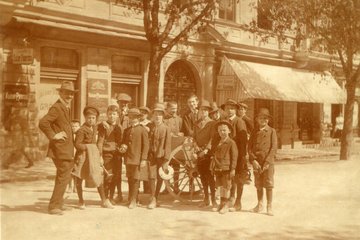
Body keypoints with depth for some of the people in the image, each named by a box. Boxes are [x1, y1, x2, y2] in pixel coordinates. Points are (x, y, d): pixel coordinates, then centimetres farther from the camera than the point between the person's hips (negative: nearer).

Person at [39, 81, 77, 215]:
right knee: (64, 177, -8)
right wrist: (53, 135, -21)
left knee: (64, 176, 18)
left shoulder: (66, 108, 16)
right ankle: (54, 206, 0)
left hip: (66, 149, 10)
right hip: (60, 149, -10)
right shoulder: (57, 107, -15)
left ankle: (58, 204, 30)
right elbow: (42, 123, -27)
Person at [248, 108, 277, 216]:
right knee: (258, 184, 10)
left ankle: (269, 207, 7)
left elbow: (273, 148, -5)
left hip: (268, 162, -3)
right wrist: (253, 160, -9)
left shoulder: (272, 131, 2)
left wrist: (267, 162, -13)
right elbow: (250, 147, 5)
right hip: (256, 162, 3)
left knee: (268, 184, -1)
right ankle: (259, 205, 22)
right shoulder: (254, 132, 10)